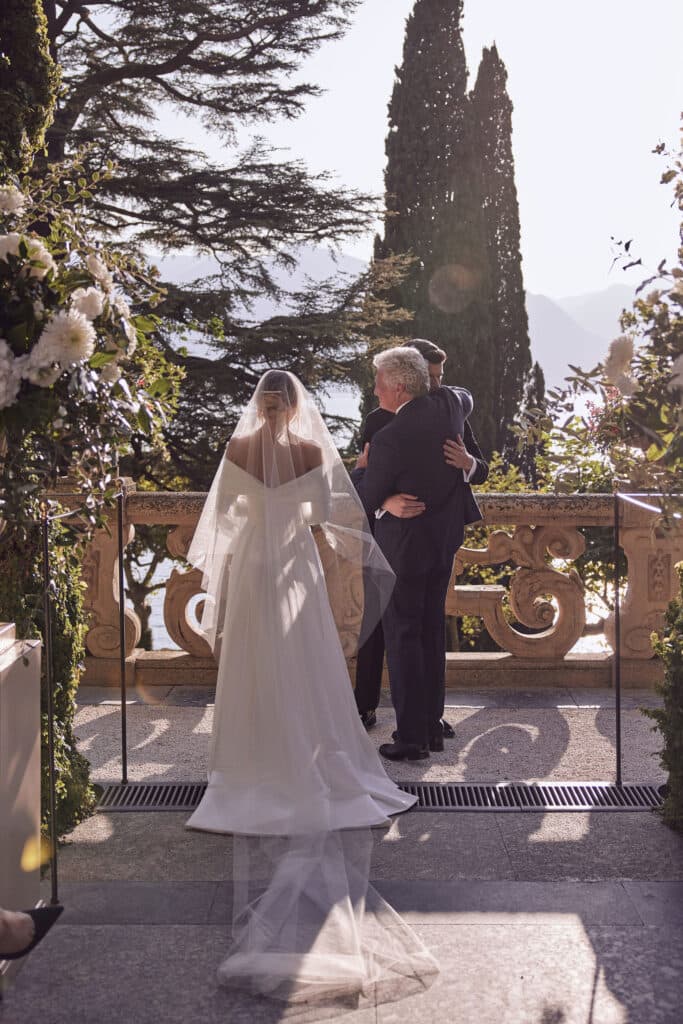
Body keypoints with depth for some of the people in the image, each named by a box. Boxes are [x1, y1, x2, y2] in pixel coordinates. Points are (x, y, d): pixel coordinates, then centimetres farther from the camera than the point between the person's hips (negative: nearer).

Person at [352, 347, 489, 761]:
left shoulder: (388, 440, -24)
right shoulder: (449, 404, -5)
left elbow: (367, 501, -11)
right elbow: (467, 398, 23)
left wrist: (361, 468, 7)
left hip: (404, 544, -7)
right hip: (445, 538, 7)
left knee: (403, 635, 1)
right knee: (432, 630, 15)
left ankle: (412, 738, 3)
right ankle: (432, 727, 23)